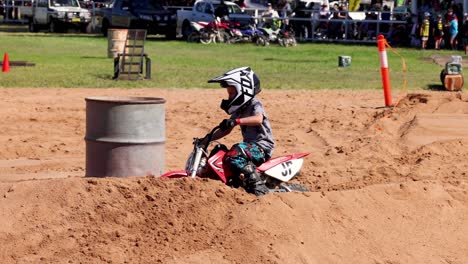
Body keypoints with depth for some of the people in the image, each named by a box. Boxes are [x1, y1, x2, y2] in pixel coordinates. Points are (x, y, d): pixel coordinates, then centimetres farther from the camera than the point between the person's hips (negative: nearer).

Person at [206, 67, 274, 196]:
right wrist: (206, 139, 9)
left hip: (262, 147, -10)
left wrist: (236, 121, -41)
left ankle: (258, 188, -35)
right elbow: (226, 130, 19)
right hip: (249, 145, 10)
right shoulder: (239, 110, 17)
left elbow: (258, 119, -31)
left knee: (235, 154, -34)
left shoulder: (255, 104, -9)